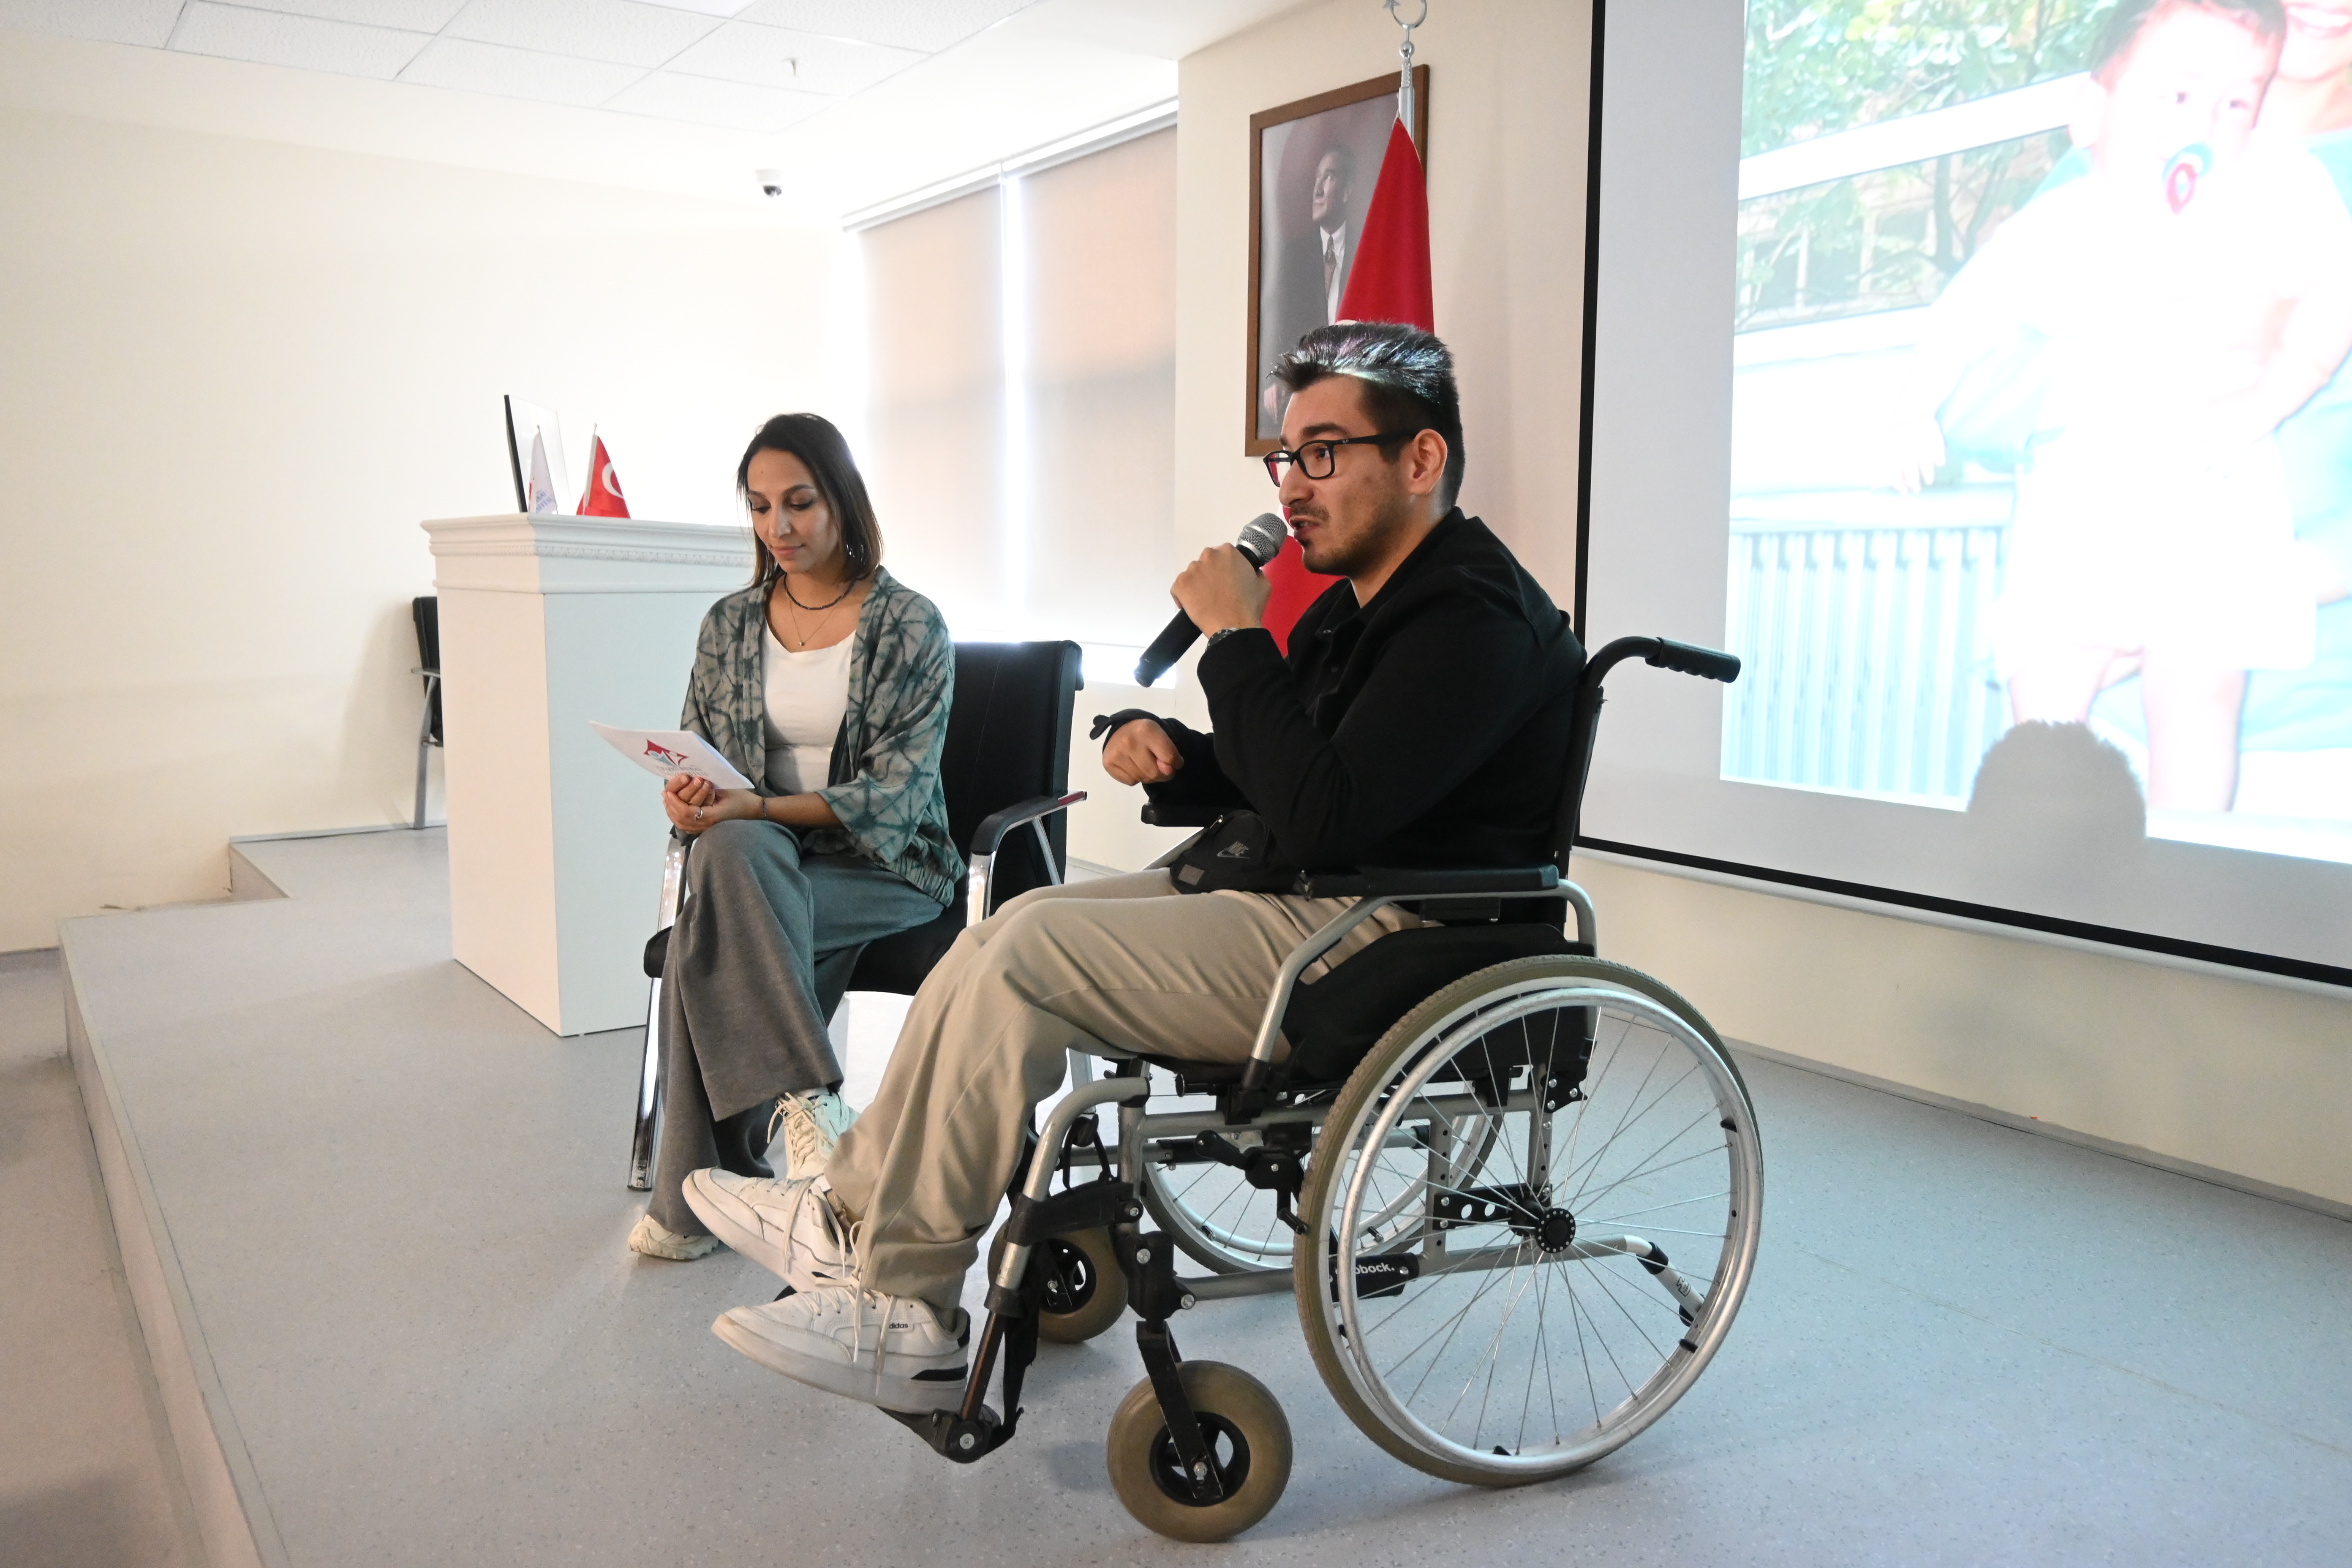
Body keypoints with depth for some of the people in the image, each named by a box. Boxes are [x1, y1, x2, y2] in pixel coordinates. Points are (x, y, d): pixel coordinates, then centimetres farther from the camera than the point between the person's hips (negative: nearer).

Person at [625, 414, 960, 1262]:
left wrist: (759, 808, -24)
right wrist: (687, 800, -13)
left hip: (883, 866, -3)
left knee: (706, 942, -30)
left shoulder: (910, 626, -3)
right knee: (730, 851, -35)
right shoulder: (730, 625, 10)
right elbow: (697, 761, 14)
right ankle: (805, 1100, -32)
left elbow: (898, 791, -11)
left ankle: (697, 1197, -19)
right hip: (758, 860, 4)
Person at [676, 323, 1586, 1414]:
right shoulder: (1361, 604, 16)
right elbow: (1272, 778, 22)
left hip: (1379, 948, -10)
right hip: (1300, 897, 10)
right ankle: (855, 1215, 8)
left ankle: (908, 1324, -6)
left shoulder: (1471, 620, -17)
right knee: (1021, 924, 3)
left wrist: (1235, 637, -18)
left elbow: (1321, 817, -27)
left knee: (1024, 954, -17)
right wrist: (1170, 750, 1)